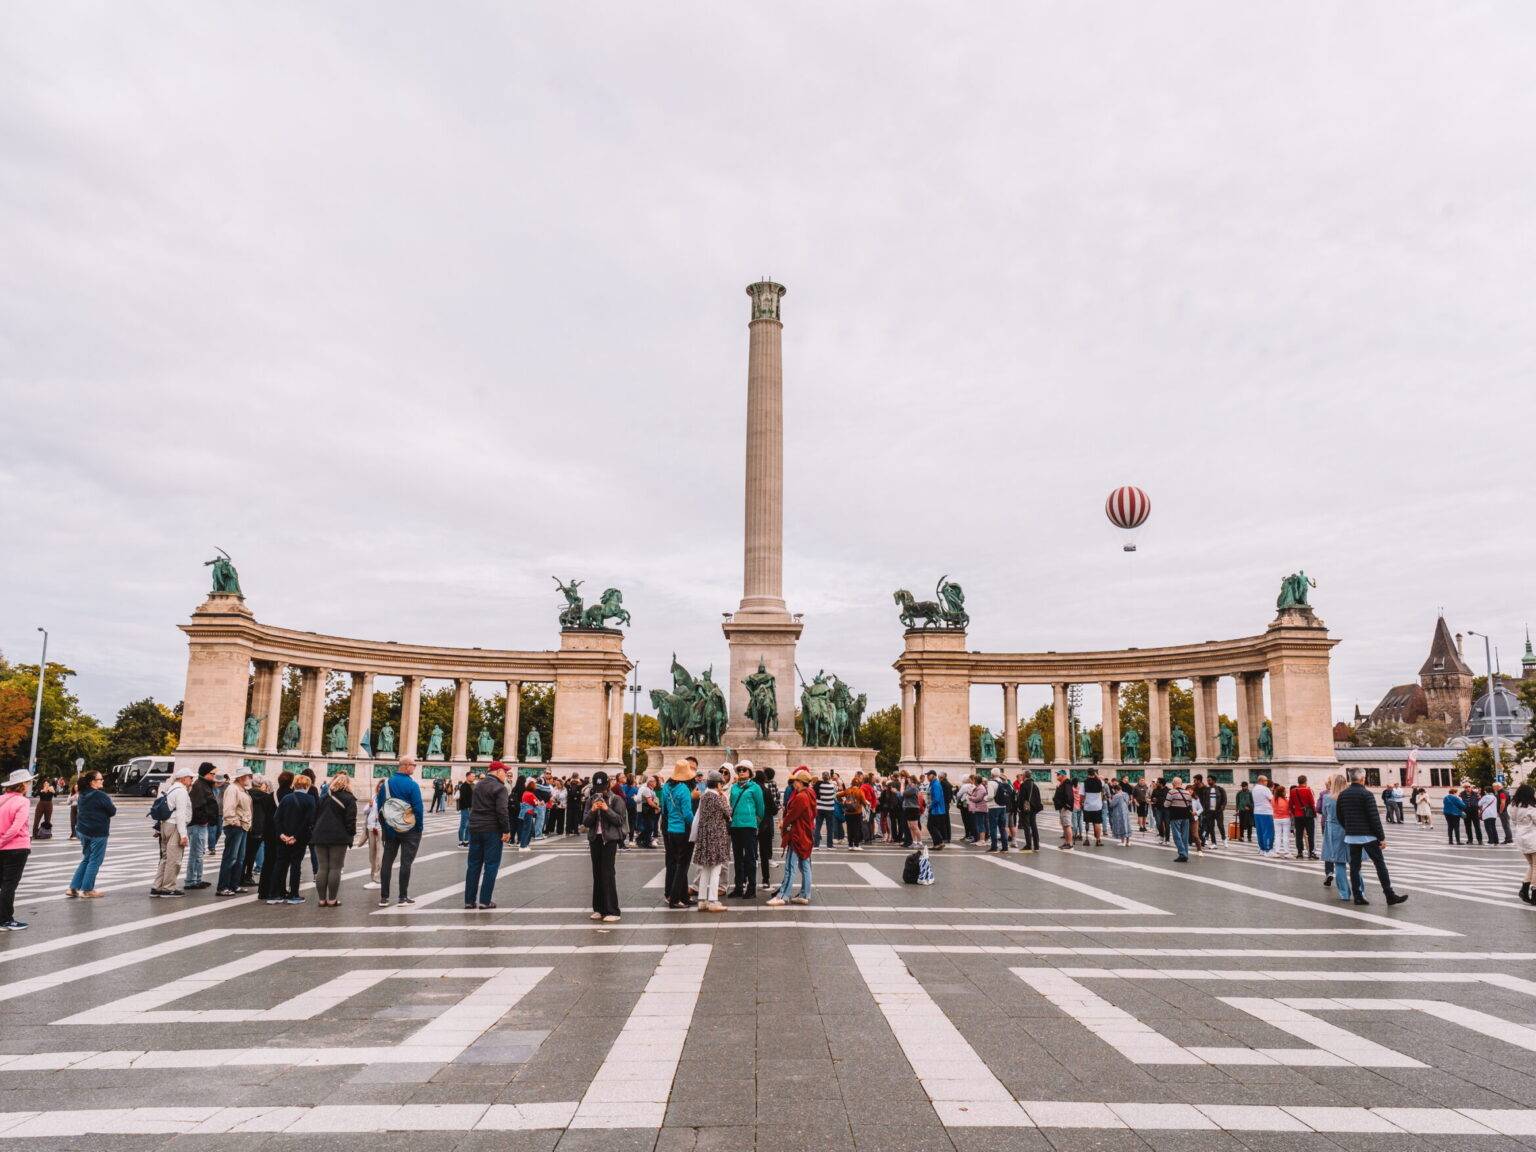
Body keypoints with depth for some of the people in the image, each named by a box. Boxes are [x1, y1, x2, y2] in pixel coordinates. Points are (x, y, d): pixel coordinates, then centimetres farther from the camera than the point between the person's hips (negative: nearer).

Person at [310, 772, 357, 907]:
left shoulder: (323, 798, 15)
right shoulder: (349, 799, -2)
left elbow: (314, 817, 14)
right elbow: (350, 820, -8)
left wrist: (313, 834, 15)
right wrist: (351, 835, -1)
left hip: (320, 836, 5)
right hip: (339, 837, -5)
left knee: (322, 868, 7)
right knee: (335, 868, -1)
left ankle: (322, 899, 8)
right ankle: (332, 899, 0)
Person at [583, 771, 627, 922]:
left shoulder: (616, 799, -3)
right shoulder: (591, 801, 8)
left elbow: (620, 820, -7)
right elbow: (585, 823, 4)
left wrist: (607, 809, -18)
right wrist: (593, 811, -13)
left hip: (610, 839, -5)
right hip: (595, 839, 5)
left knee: (608, 873, -10)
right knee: (597, 874, 7)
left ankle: (612, 911, -8)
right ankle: (599, 909, 15)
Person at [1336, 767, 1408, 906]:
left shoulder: (1342, 795, 6)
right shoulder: (1366, 794, -11)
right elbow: (1374, 818, -14)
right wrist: (1382, 837, -9)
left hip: (1351, 836, 5)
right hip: (1367, 836, -5)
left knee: (1354, 866, 6)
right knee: (1380, 864, 2)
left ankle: (1357, 896, 6)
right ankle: (1390, 895, 3)